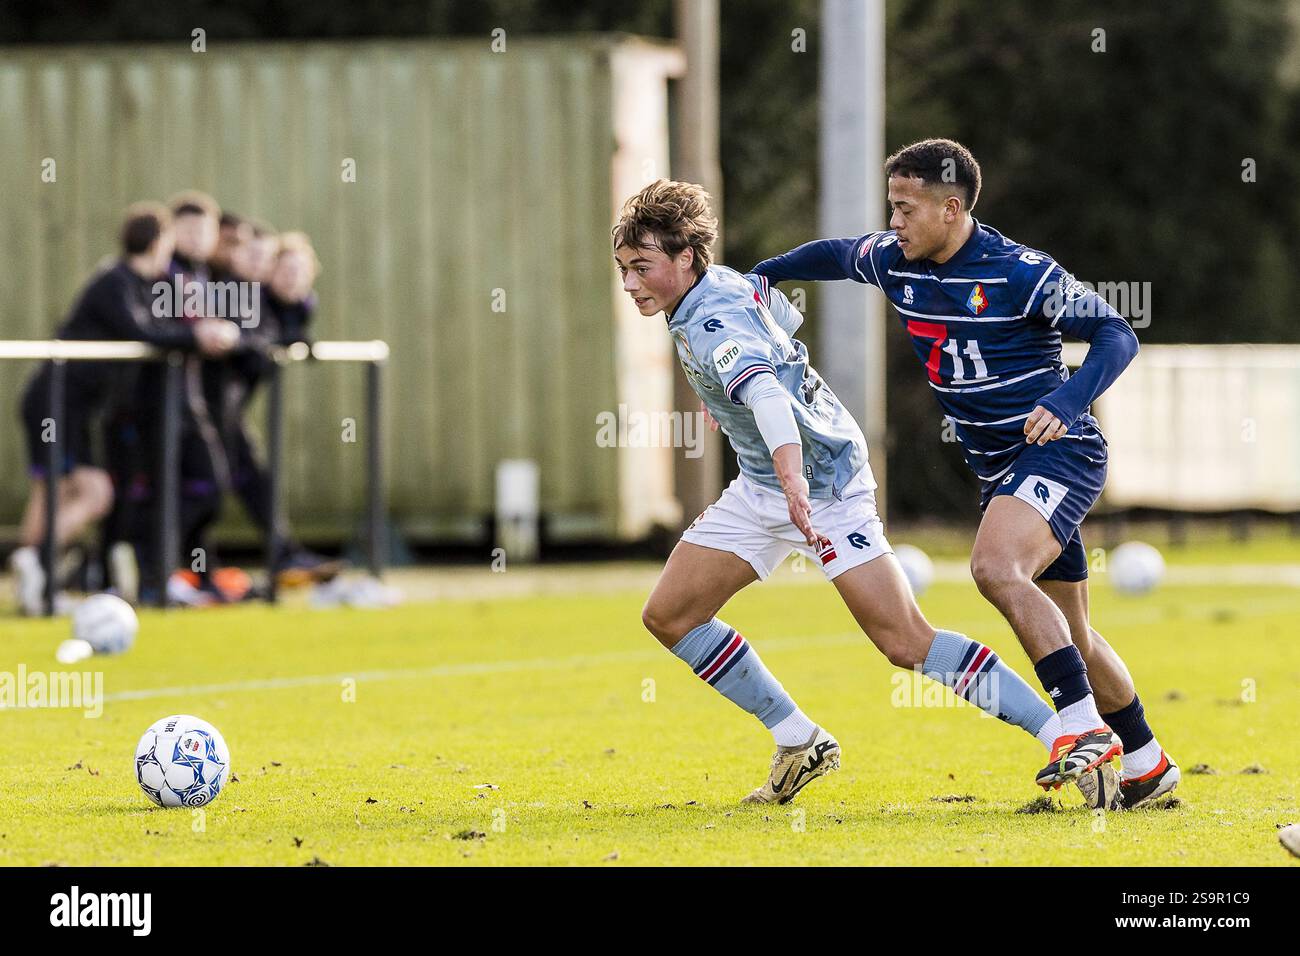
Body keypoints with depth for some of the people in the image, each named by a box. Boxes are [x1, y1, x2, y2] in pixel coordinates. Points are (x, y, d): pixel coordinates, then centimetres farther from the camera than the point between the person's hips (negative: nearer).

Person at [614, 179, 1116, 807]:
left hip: (821, 487, -10)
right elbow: (786, 319, 20)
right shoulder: (727, 282, 0)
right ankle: (799, 744, 11)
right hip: (761, 488, 10)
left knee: (907, 645, -16)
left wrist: (793, 477, -65)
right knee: (668, 615, 3)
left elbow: (767, 395, -47)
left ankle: (1064, 736, -10)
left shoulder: (716, 326, -27)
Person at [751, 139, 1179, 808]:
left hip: (1058, 451, -8)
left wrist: (1068, 399, -32)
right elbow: (838, 255, 26)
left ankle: (1086, 727, -32)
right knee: (1068, 636, 11)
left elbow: (1117, 334, -18)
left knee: (995, 568, -32)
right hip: (997, 469, 8)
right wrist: (764, 273, 23)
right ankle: (1148, 765, 23)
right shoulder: (895, 264, 3)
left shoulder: (1020, 274, -17)